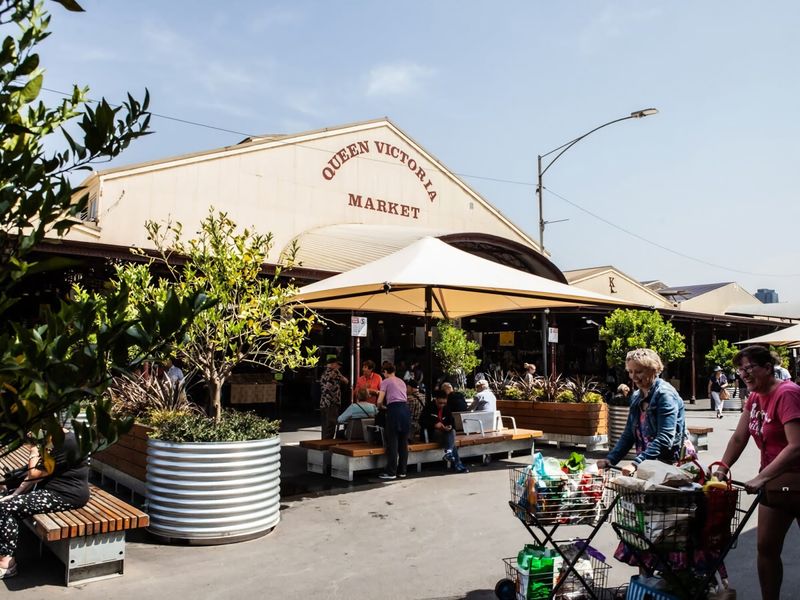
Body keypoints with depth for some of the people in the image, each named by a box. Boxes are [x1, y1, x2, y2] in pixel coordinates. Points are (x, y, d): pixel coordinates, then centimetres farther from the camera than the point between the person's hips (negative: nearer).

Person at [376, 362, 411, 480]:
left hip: (394, 409, -6)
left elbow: (380, 401, -1)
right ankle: (402, 471, 15)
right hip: (405, 408, 6)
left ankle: (391, 472, 0)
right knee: (403, 442, 10)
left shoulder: (385, 382, 6)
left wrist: (381, 406, 21)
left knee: (392, 442, -2)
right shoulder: (401, 381, 24)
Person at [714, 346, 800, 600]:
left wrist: (761, 478, -32)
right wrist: (722, 469, -6)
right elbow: (738, 438, 5)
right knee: (766, 547, 8)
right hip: (775, 481, 7)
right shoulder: (755, 397, 4)